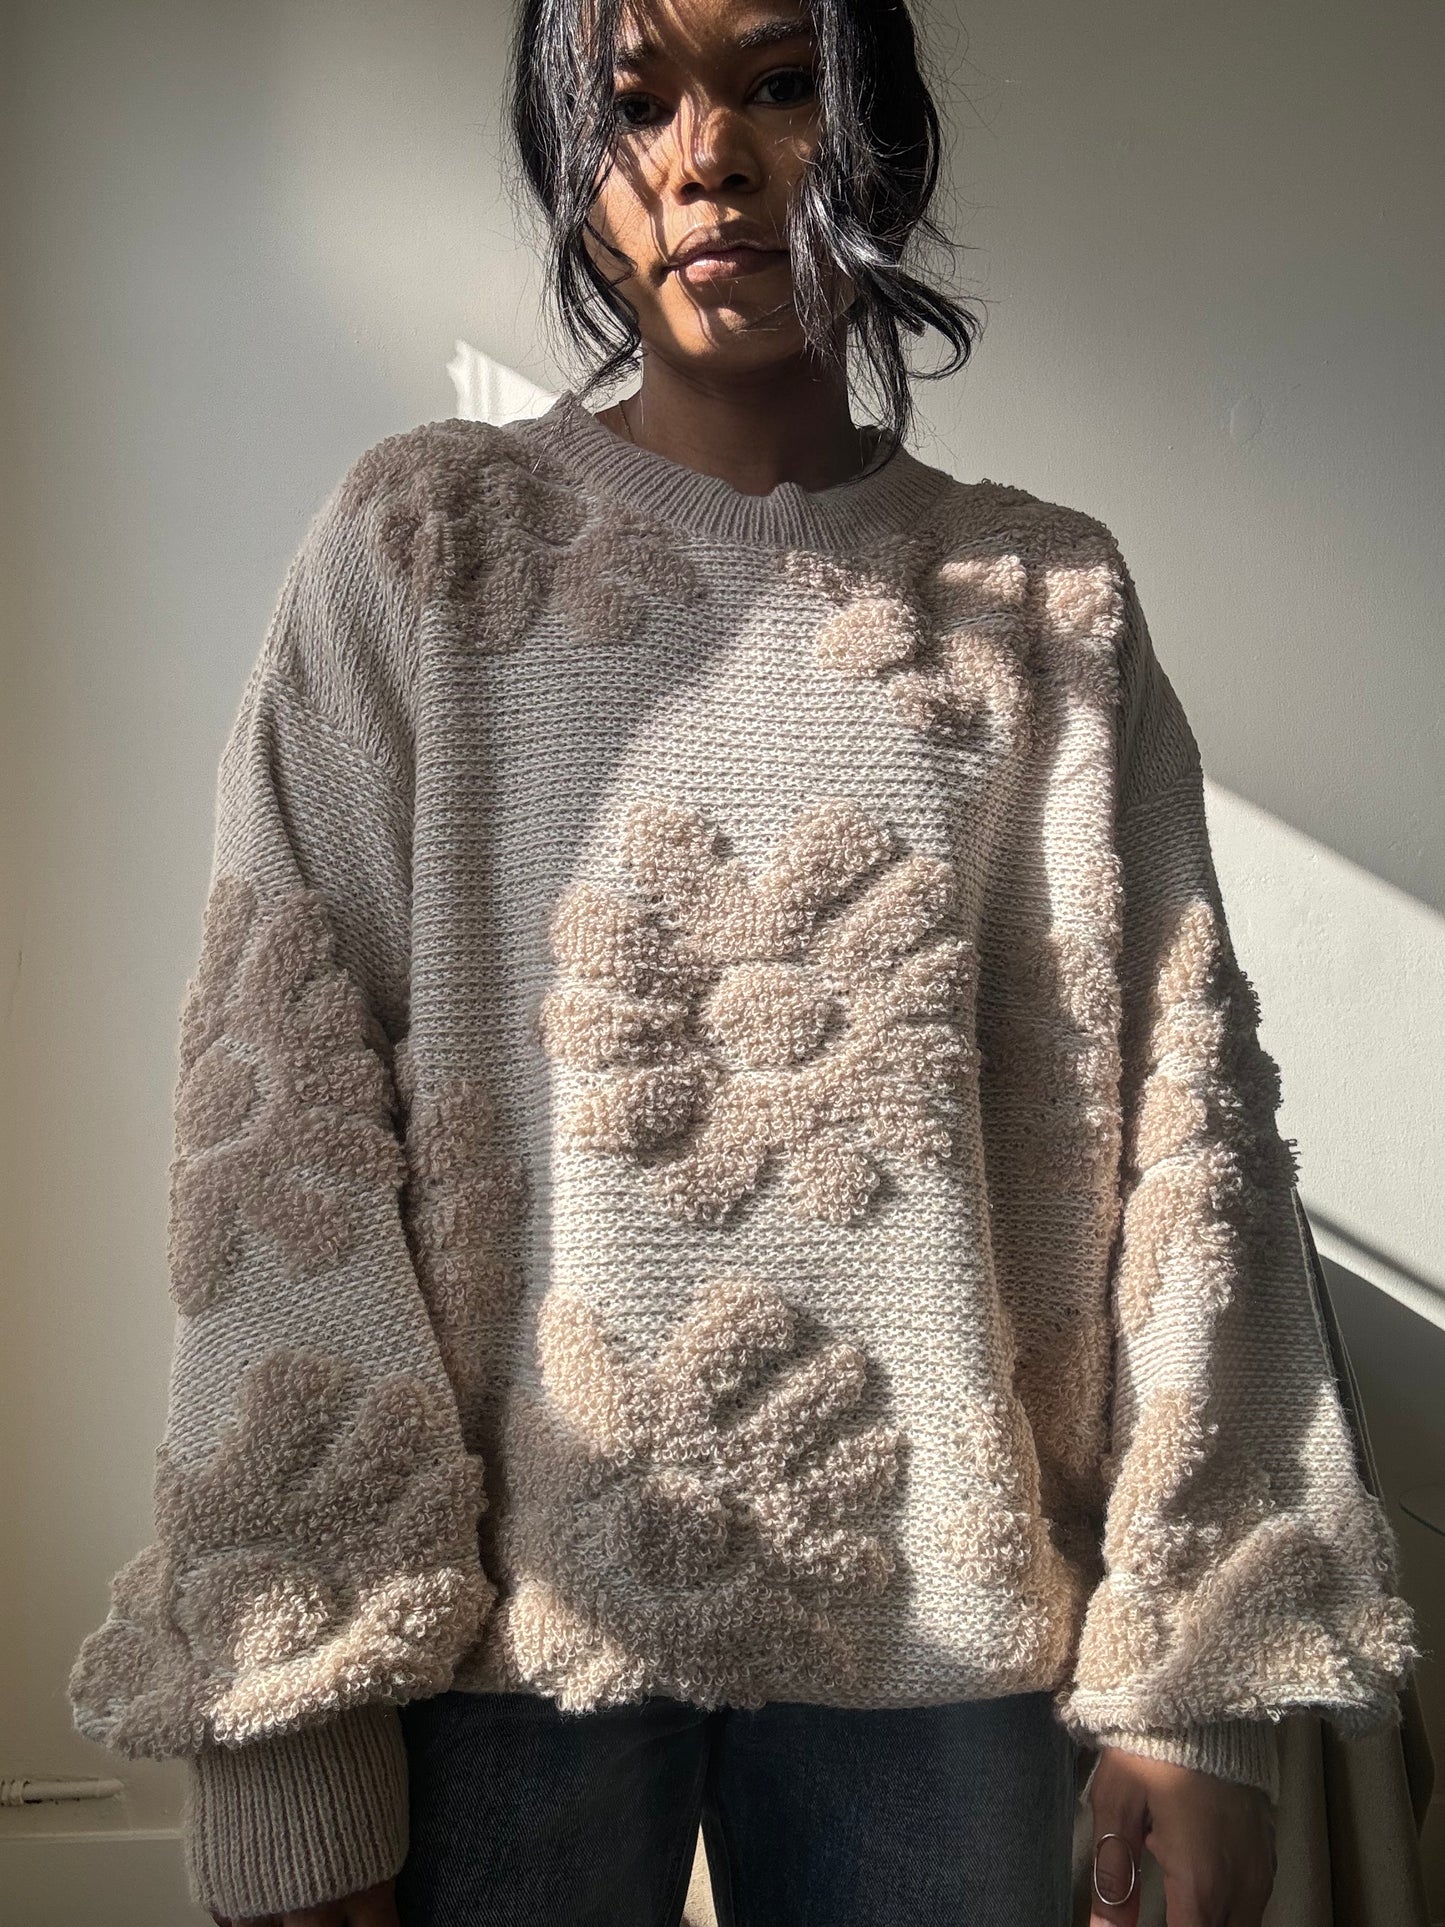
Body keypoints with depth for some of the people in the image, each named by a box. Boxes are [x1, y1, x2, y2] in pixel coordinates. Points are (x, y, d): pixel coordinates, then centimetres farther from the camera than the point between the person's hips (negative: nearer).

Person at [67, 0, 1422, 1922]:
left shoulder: (1049, 597, 6)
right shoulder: (422, 541, 2)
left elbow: (1180, 1108, 1)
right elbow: (278, 1111, -5)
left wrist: (1199, 1677, -4)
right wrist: (292, 1741, -10)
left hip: (947, 1610, 2)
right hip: (496, 1601, -1)